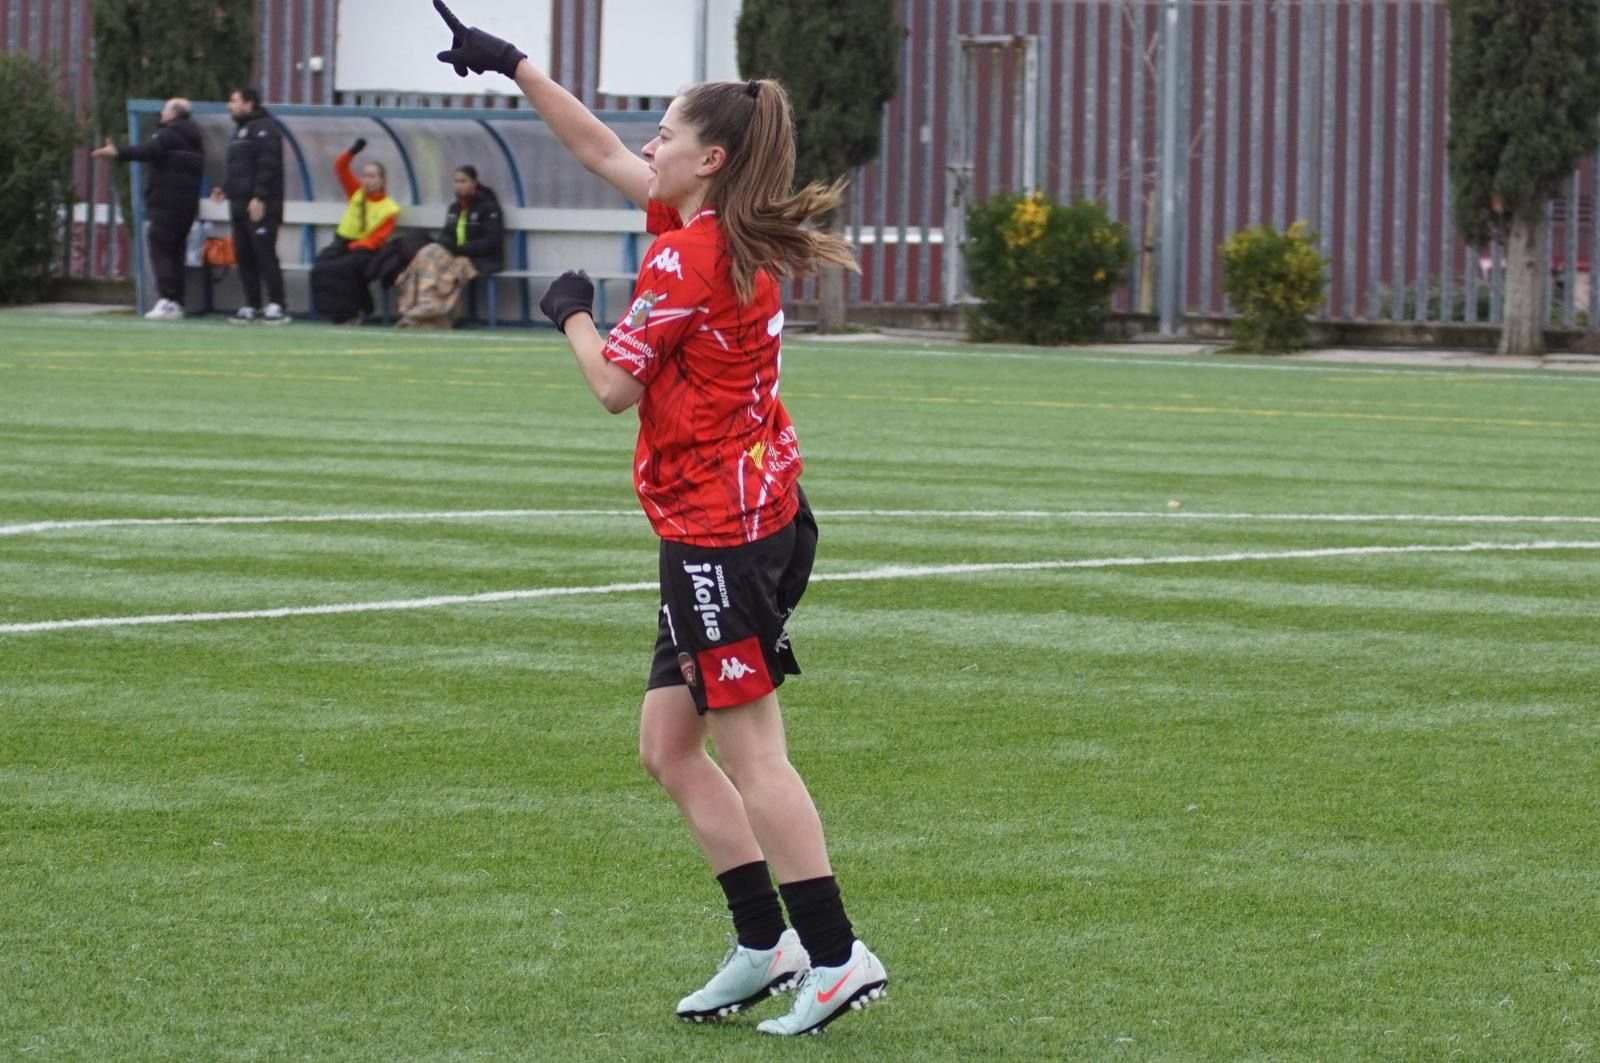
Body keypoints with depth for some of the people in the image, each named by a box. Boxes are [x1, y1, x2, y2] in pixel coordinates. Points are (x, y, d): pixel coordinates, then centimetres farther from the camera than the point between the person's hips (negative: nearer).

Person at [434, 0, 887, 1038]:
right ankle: (766, 942, 12)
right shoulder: (729, 234, 11)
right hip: (757, 516, 10)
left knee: (752, 753, -8)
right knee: (669, 746, 12)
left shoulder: (686, 258, -16)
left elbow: (614, 385, -14)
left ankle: (837, 954, -8)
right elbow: (602, 151, 22)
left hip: (719, 533, -10)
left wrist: (575, 316, 4)